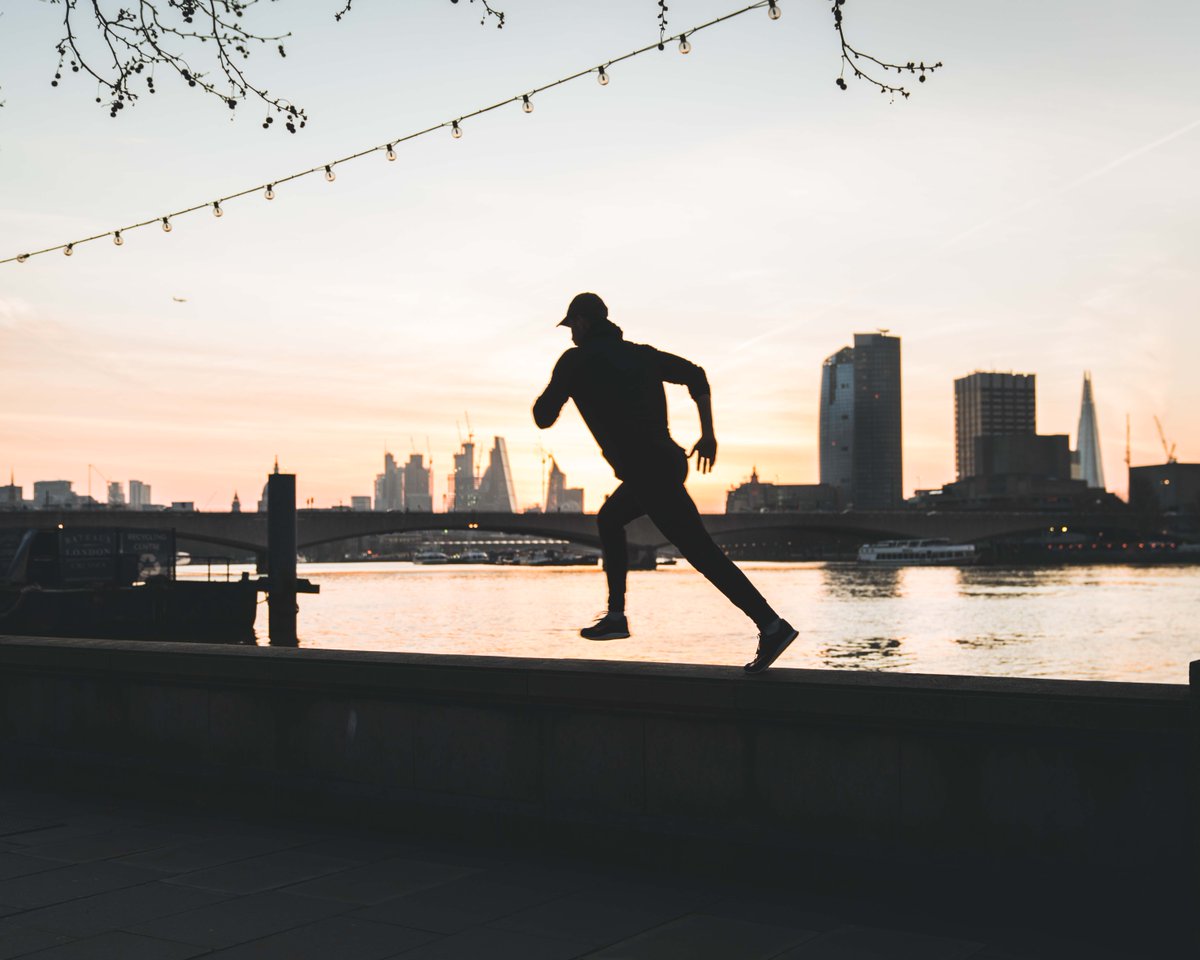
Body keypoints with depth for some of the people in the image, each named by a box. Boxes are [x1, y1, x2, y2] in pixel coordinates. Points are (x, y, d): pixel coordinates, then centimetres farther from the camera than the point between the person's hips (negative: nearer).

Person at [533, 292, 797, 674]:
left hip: (648, 472, -8)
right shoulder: (639, 353, 18)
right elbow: (695, 375, 11)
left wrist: (550, 392, 26)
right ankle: (615, 616, 28)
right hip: (666, 460, 8)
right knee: (609, 520, 26)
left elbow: (544, 417, 4)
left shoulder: (575, 361, 0)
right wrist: (708, 433, 11)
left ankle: (771, 625, -16)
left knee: (700, 550, -11)